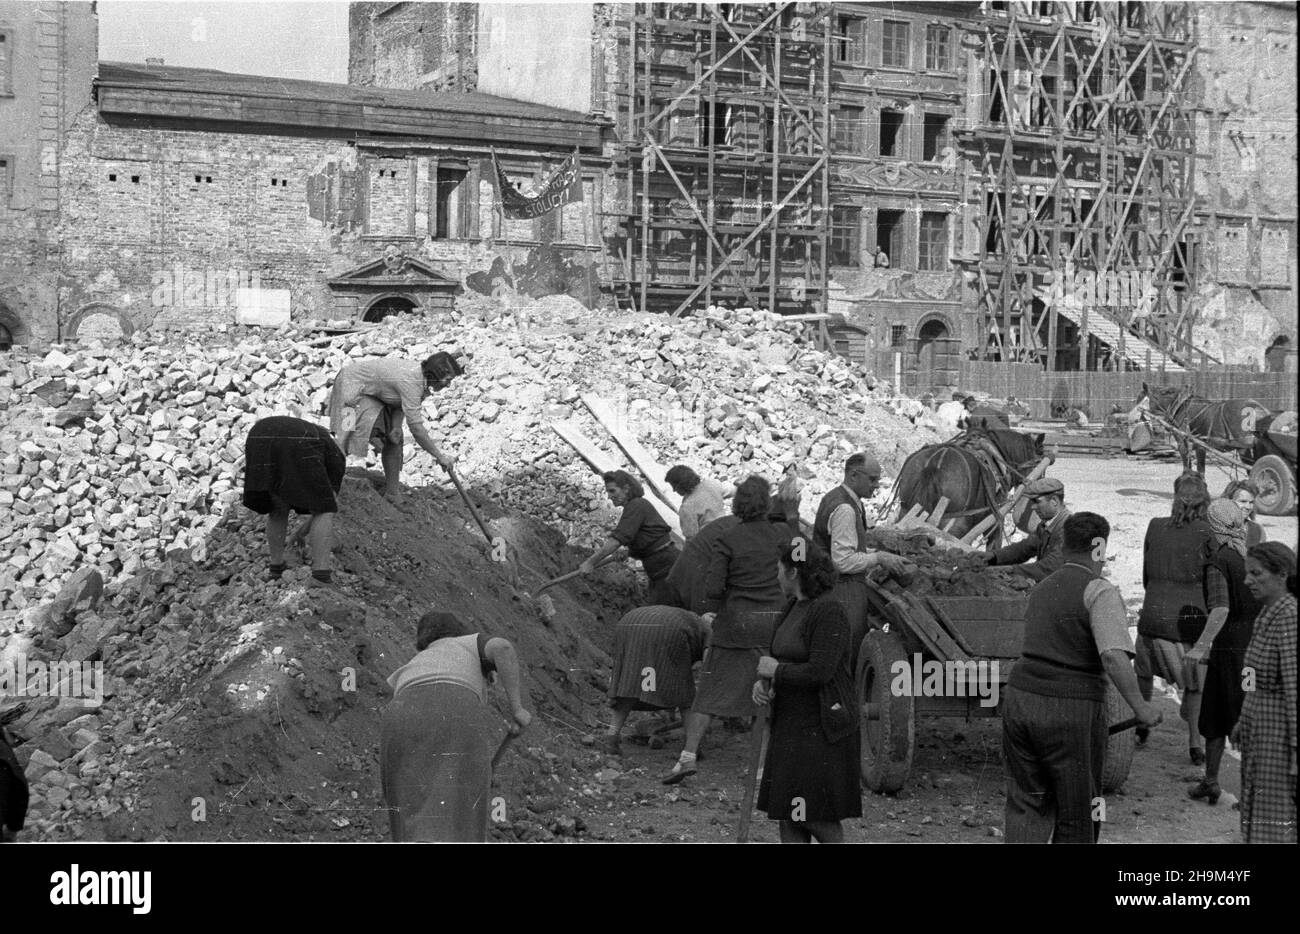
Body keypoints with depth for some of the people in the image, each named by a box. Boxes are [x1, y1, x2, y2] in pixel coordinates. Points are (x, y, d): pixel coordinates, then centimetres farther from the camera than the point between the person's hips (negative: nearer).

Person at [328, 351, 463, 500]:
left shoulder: (421, 375, -8)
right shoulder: (410, 382, -35)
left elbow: (401, 403, 4)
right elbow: (416, 428, -35)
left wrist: (396, 426, -15)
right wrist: (440, 456, -30)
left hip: (375, 394, 9)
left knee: (395, 439, 5)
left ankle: (392, 494, 10)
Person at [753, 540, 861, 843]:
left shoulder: (829, 611, -17)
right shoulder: (795, 608, 11)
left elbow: (819, 672, -25)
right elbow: (783, 662, 19)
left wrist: (776, 670, -12)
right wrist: (763, 682, -2)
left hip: (822, 730, -9)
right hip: (791, 727, 9)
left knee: (820, 820, -2)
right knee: (788, 818, 9)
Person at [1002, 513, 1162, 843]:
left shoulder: (1040, 589, 15)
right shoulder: (1100, 592, -10)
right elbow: (1114, 656, -23)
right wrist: (1140, 707, -14)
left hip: (1019, 697, 6)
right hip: (1071, 713, -6)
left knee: (1026, 805, 10)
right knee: (1077, 815, 9)